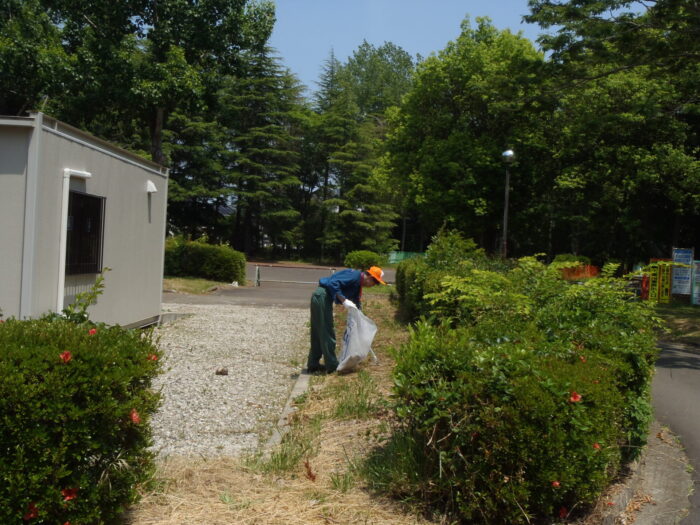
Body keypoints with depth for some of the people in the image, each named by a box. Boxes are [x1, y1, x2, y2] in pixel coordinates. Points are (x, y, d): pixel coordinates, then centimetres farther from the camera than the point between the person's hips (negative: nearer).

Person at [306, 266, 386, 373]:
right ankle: (332, 366, 4)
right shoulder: (355, 275, -13)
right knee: (327, 333, -3)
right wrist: (344, 300, -25)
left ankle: (313, 365, 23)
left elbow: (356, 304, 25)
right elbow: (333, 283, -23)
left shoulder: (358, 284, 17)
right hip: (322, 296, -10)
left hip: (319, 297, 10)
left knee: (318, 334, 15)